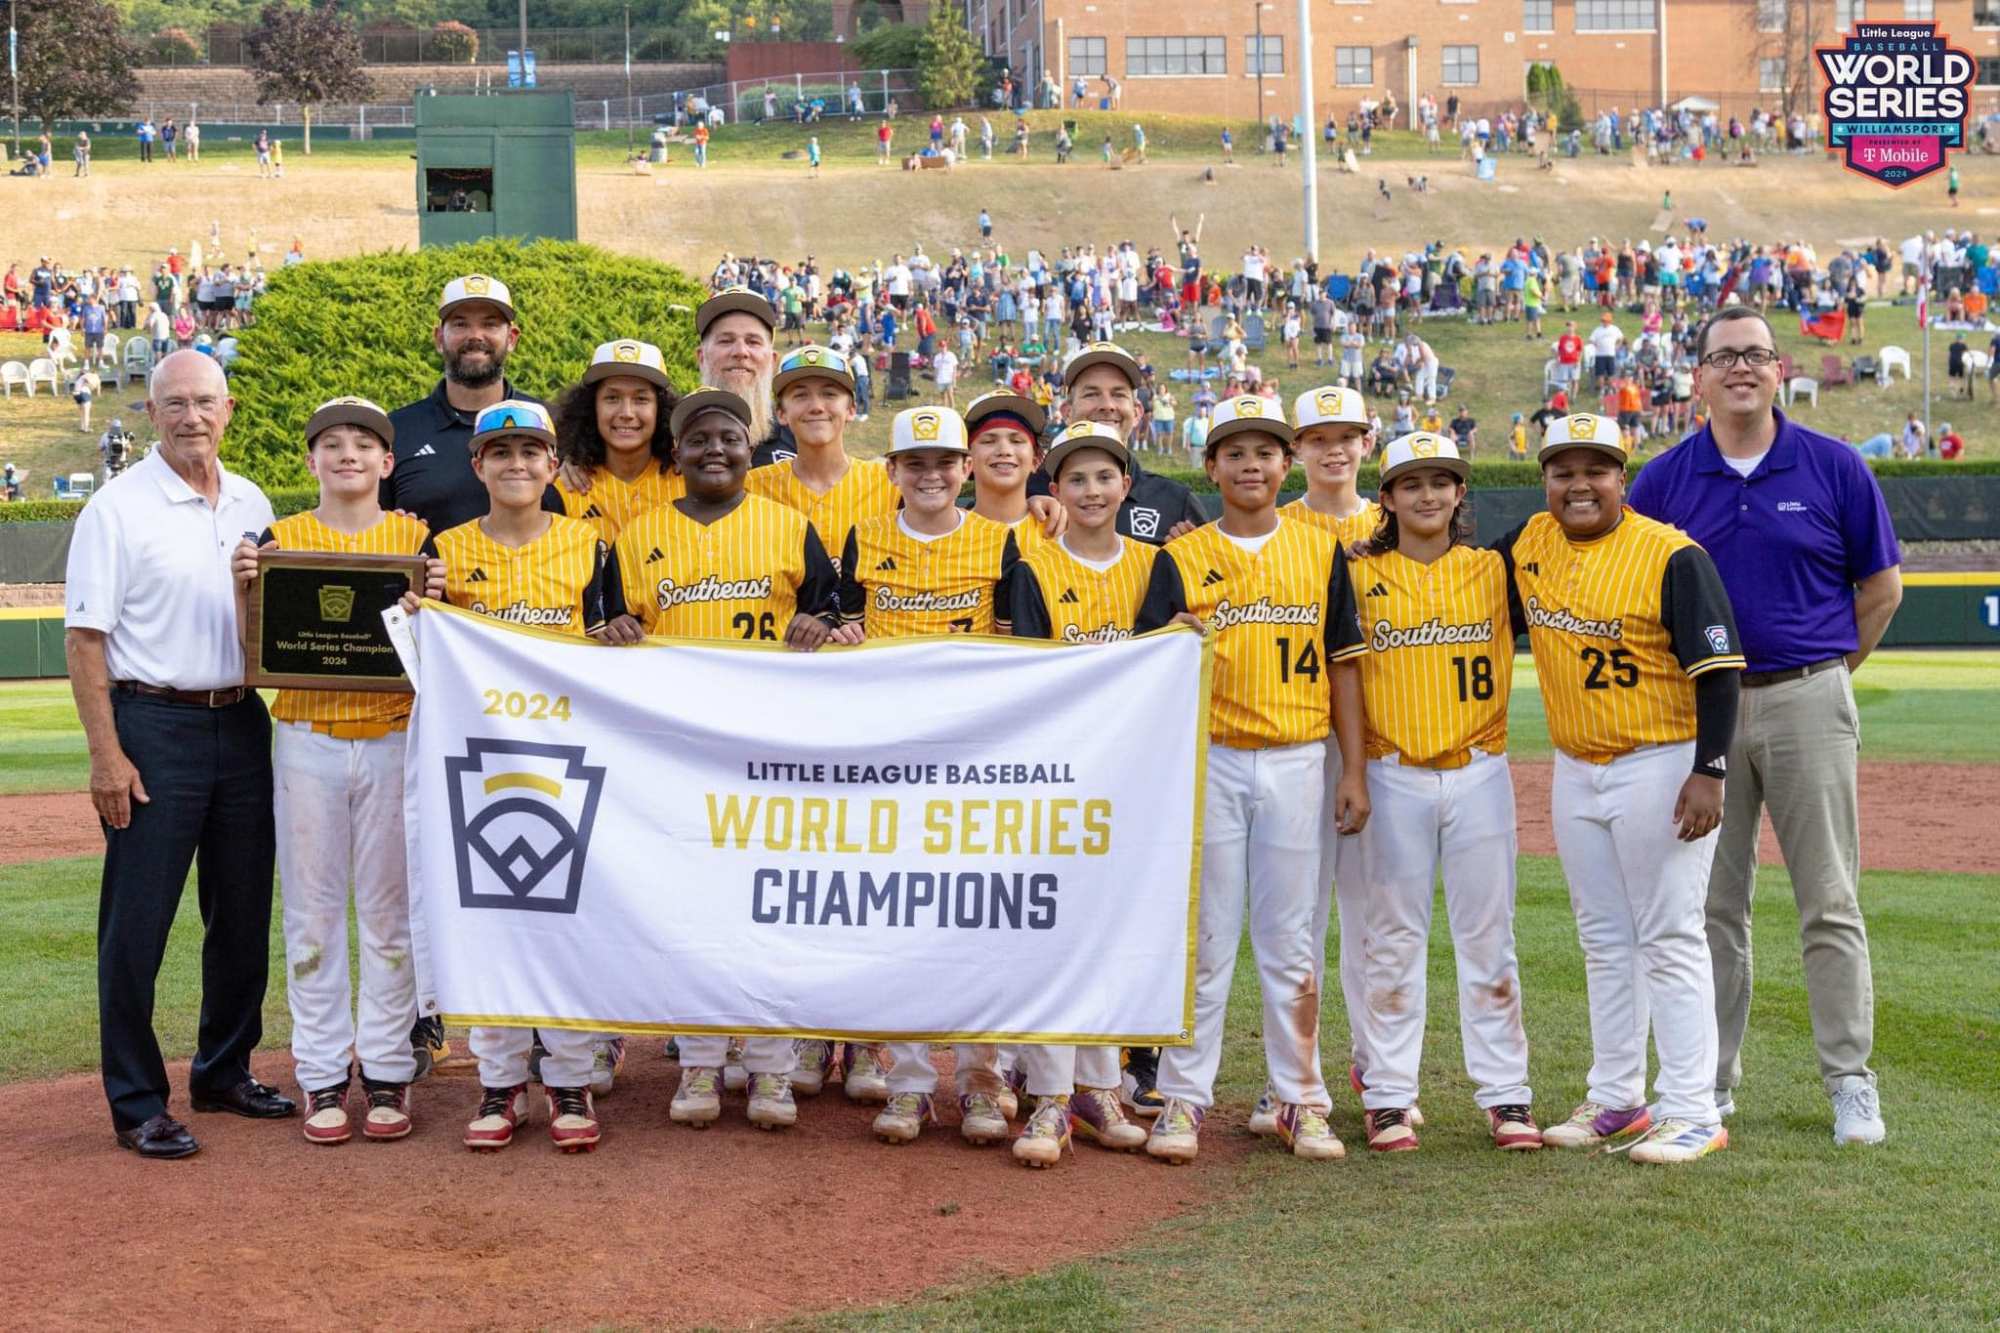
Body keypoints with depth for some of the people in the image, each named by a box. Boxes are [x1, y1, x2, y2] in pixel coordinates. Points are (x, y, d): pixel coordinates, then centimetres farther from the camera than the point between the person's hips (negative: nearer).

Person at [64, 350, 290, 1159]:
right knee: (137, 924, -1)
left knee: (243, 914, 12)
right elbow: (84, 637, -9)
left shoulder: (252, 504, 11)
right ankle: (136, 1104, 7)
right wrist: (106, 753, -15)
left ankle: (225, 1073, 27)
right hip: (155, 727, -6)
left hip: (242, 722, 6)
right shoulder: (118, 507, -5)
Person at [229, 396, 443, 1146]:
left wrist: (432, 604, -14)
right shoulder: (280, 539, 6)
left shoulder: (416, 540, 5)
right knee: (312, 913, 3)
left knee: (389, 910, 3)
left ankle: (387, 1073, 11)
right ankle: (323, 1075, 11)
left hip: (393, 740, 0)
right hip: (307, 741, 1)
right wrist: (246, 589, -12)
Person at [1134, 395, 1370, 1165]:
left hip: (1297, 762, 1)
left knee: (1290, 941, 6)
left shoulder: (1321, 551, 7)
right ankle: (1183, 1100, 9)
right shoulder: (1181, 558, 4)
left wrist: (1354, 772, 3)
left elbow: (1343, 664, 8)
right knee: (1204, 937, 2)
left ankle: (1300, 1101, 14)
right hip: (1209, 761, -1)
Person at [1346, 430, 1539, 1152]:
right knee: (1392, 937, 3)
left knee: (1487, 936, 4)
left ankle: (1505, 1094, 10)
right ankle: (1389, 1096, 10)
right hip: (1393, 778, -1)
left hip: (1479, 773, 1)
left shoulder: (1493, 570, 8)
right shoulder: (1358, 575, 4)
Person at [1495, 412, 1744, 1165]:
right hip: (1575, 773, 7)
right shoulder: (1529, 545, 6)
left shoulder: (1670, 556, -13)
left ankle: (1692, 1114, 1)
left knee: (1669, 940, -4)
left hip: (1660, 769, -7)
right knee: (1604, 942, 13)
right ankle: (1615, 1101, 23)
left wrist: (1708, 773, -20)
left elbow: (1717, 669, -14)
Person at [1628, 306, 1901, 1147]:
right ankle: (1712, 1079, 17)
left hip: (1808, 705, -2)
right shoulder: (1664, 481, 4)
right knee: (1711, 905, 8)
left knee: (1829, 905, 1)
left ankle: (1850, 1082, 10)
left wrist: (1830, 671, 7)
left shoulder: (1834, 468, 1)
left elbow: (1881, 584, 8)